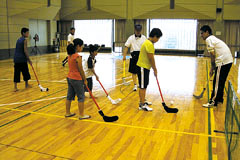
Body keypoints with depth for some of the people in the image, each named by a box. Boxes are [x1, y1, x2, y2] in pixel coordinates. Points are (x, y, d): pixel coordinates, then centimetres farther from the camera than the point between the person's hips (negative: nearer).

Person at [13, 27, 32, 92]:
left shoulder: (18, 39, 16)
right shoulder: (25, 40, -8)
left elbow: (17, 50, 19)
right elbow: (25, 50, -15)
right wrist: (29, 59, -12)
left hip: (16, 59, 7)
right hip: (22, 59, -7)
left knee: (16, 73, 5)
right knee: (25, 71, 10)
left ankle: (15, 87, 2)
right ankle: (26, 84, 24)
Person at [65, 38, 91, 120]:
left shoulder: (70, 55, 7)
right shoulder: (78, 57, -19)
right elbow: (81, 70, -15)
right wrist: (85, 80, -4)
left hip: (70, 78, 9)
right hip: (77, 79, -8)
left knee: (69, 96, 16)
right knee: (81, 97, 3)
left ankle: (67, 113, 28)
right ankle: (81, 115, 11)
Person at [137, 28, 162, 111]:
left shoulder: (148, 42, 13)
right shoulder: (149, 44, -19)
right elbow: (151, 58, -19)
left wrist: (154, 68, 17)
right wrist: (155, 70, -10)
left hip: (145, 67, 10)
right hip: (143, 67, -10)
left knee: (144, 86, 18)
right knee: (142, 86, -4)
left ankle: (143, 101, 30)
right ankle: (142, 105, 3)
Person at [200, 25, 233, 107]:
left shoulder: (209, 39, -8)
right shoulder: (213, 38, 22)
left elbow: (212, 55, -12)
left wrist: (212, 68, -5)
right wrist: (213, 68, 20)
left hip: (223, 62, -10)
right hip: (228, 60, 10)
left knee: (217, 82, -5)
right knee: (221, 81, 19)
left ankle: (213, 101, 0)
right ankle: (220, 98, 30)